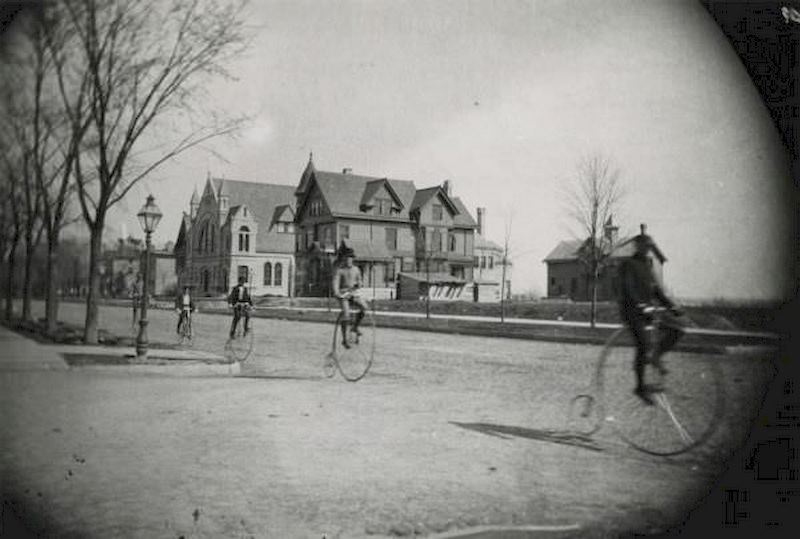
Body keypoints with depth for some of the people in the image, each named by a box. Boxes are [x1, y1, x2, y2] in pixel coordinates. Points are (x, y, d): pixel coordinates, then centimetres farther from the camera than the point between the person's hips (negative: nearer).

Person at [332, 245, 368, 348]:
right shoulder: (339, 271, -4)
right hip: (343, 294, -4)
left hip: (354, 294, 4)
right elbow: (335, 282, -17)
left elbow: (359, 281, 22)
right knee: (346, 314, -22)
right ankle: (344, 339, -11)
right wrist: (336, 292, -35)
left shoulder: (356, 270, 10)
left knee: (364, 307, -20)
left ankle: (356, 327, 3)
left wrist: (358, 284, -1)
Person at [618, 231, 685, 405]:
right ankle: (641, 387, -2)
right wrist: (641, 305, -33)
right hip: (632, 311, -8)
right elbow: (628, 289, -21)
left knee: (677, 328, -7)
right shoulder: (628, 265, -8)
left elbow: (656, 289, 18)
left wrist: (671, 306, 8)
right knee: (643, 346, -14)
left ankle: (655, 355, 6)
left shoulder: (647, 265, 17)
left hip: (647, 310, 8)